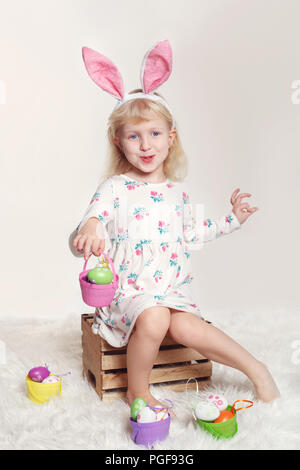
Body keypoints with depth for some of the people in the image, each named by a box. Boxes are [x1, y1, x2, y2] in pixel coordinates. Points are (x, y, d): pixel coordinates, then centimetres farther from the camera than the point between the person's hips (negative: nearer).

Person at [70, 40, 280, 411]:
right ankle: (137, 391, -7)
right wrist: (87, 229, -40)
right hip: (128, 289, -3)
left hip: (173, 287, 3)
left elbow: (191, 233, 24)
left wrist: (231, 220, 22)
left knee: (184, 326, -26)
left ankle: (255, 368, -7)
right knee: (153, 319, -33)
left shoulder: (177, 190, 9)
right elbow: (83, 237, -15)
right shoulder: (114, 188, -7)